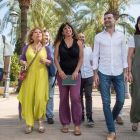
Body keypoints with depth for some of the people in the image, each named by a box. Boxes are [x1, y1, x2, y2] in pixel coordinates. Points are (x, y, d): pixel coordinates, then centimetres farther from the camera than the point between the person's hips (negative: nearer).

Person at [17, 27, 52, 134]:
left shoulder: (46, 48, 12)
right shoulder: (27, 47, 13)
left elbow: (51, 62, 11)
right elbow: (21, 59, 14)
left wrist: (46, 61, -10)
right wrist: (23, 62, -8)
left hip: (42, 75, -1)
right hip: (29, 75, 1)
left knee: (40, 98, -11)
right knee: (28, 98, -4)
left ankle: (40, 121, 10)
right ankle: (30, 124, 7)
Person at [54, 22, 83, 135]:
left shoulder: (78, 42, 7)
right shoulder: (59, 43, 9)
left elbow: (81, 58, 4)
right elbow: (56, 58, 6)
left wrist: (76, 71, -8)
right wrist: (60, 71, -8)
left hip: (75, 74, -1)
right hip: (62, 74, 2)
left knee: (75, 97, -11)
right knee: (63, 98, 5)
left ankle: (77, 125, 0)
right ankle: (65, 124, 16)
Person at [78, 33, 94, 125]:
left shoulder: (89, 49, 14)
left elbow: (91, 62, 17)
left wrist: (93, 74, 11)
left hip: (88, 76, 2)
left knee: (88, 96, -4)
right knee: (79, 96, 7)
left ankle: (89, 117, -2)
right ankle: (81, 116, 19)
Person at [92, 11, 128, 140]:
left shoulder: (121, 36, 8)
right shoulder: (98, 37, 5)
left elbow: (124, 54, 8)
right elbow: (95, 55, 3)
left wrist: (125, 72, 2)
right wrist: (95, 73, -2)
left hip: (118, 73, 2)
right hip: (103, 74, -1)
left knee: (121, 100, 3)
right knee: (106, 102, 0)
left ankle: (112, 119, 34)